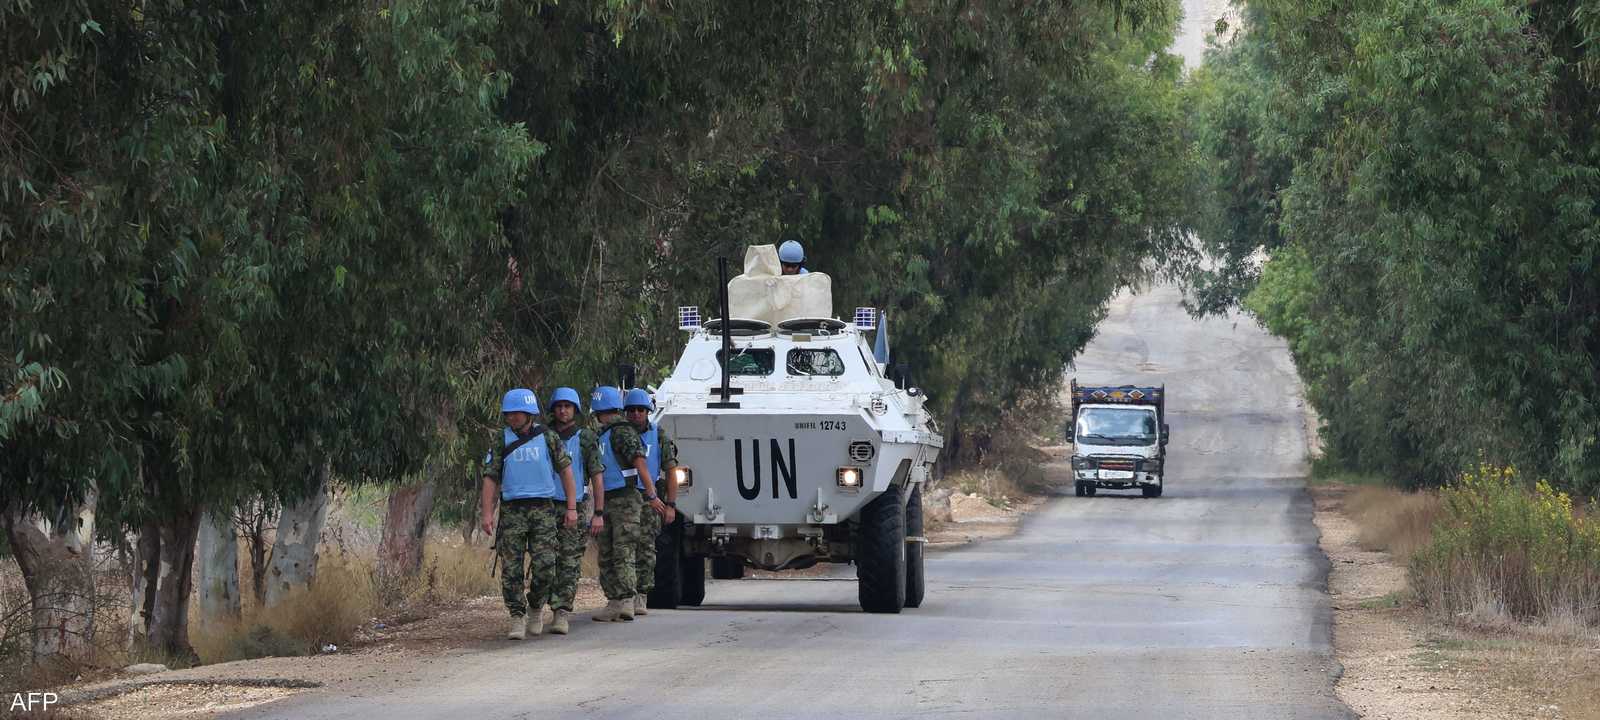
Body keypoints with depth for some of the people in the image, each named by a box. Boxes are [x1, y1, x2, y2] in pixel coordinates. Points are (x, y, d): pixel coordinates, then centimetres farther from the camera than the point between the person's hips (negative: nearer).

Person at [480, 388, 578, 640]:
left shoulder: (547, 438, 5)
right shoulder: (502, 441, 5)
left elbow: (565, 470, 8)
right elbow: (491, 478, 3)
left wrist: (571, 508, 2)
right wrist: (487, 513, -7)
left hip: (543, 508, -1)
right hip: (512, 509, 1)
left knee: (545, 566, -9)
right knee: (511, 569, -6)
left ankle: (537, 607, 15)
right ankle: (517, 617, 1)